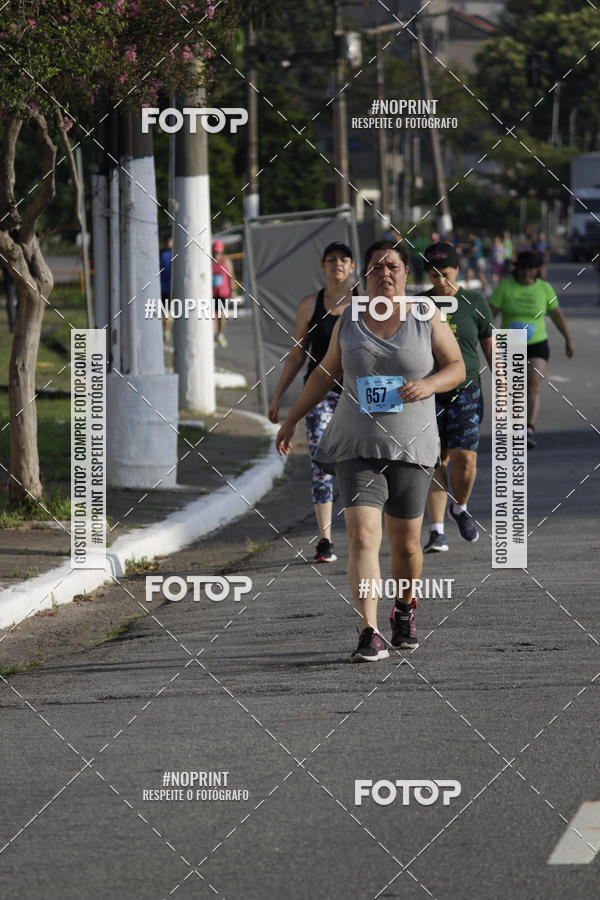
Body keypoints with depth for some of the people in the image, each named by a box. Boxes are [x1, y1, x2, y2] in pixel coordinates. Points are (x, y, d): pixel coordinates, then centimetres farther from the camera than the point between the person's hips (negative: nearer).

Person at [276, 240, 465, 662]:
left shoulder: (427, 315, 1)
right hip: (357, 448, 0)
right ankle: (370, 634, -21)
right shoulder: (349, 320, 7)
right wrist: (292, 419, 19)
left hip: (411, 450, 0)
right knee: (363, 535, -15)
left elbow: (457, 367, 3)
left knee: (406, 544, 7)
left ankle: (404, 610, 37)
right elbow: (326, 372, 19)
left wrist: (427, 384, -17)